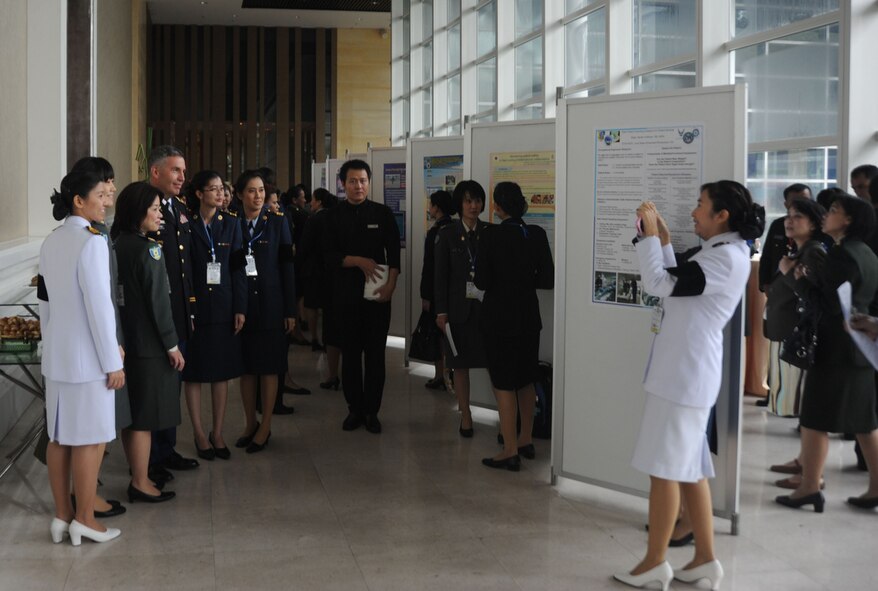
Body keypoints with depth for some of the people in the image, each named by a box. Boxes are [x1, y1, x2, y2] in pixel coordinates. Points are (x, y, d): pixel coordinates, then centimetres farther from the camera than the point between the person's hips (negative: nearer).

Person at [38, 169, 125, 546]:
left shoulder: (50, 243, 7)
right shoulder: (91, 242, -17)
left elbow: (45, 303, 12)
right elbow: (99, 306, -19)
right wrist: (113, 362, -13)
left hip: (57, 355, 8)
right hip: (87, 356, -8)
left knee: (59, 437, 12)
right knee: (90, 439, 2)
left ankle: (61, 516, 20)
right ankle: (84, 519, 10)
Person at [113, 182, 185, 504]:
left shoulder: (117, 245, 5)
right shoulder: (148, 248, -16)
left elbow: (120, 294, 9)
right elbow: (158, 301, -17)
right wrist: (172, 345, -11)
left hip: (125, 340, 7)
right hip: (149, 344, -7)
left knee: (132, 413, 15)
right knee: (145, 415, 1)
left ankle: (138, 475, 26)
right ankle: (141, 483, 9)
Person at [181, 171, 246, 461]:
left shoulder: (231, 223, 6)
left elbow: (238, 268, 4)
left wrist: (240, 308, -2)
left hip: (223, 307, 3)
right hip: (194, 306, -3)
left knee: (222, 371, 8)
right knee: (194, 371, 4)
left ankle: (217, 433, 18)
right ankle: (199, 434, 15)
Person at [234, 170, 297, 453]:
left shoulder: (277, 222, 0)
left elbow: (287, 267, -1)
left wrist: (290, 310, -4)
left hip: (270, 303, -1)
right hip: (242, 303, 1)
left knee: (269, 366, 4)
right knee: (246, 366, 8)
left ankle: (265, 427, 13)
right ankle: (250, 424, 21)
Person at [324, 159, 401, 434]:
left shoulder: (382, 213, 5)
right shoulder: (335, 216, 4)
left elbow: (394, 253, 1)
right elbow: (329, 256, -2)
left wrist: (391, 284, -12)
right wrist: (359, 261, -15)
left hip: (377, 295, 0)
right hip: (346, 295, 0)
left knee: (375, 354, 3)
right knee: (350, 354, 6)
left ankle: (372, 411, 11)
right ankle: (355, 409, 16)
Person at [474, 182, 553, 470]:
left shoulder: (491, 235, -14)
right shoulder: (537, 235, -2)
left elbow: (482, 281, -15)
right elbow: (547, 279, 0)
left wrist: (479, 277, 7)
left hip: (499, 316, -5)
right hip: (528, 316, 5)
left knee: (503, 382, 0)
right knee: (526, 379, 17)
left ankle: (510, 451, 0)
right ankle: (526, 440, 29)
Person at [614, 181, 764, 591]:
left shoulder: (726, 258, -17)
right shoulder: (721, 251, 15)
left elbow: (659, 284, -22)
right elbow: (676, 283, 19)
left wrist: (649, 234, -13)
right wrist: (662, 238, 15)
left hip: (686, 372, -10)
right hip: (683, 369, 10)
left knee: (664, 468, -3)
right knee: (688, 467, 14)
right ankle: (705, 558, 20)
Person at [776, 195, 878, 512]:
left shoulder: (840, 254, -16)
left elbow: (830, 306, -19)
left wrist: (801, 279, -9)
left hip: (836, 348, -9)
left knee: (815, 418, -2)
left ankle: (809, 489, 1)